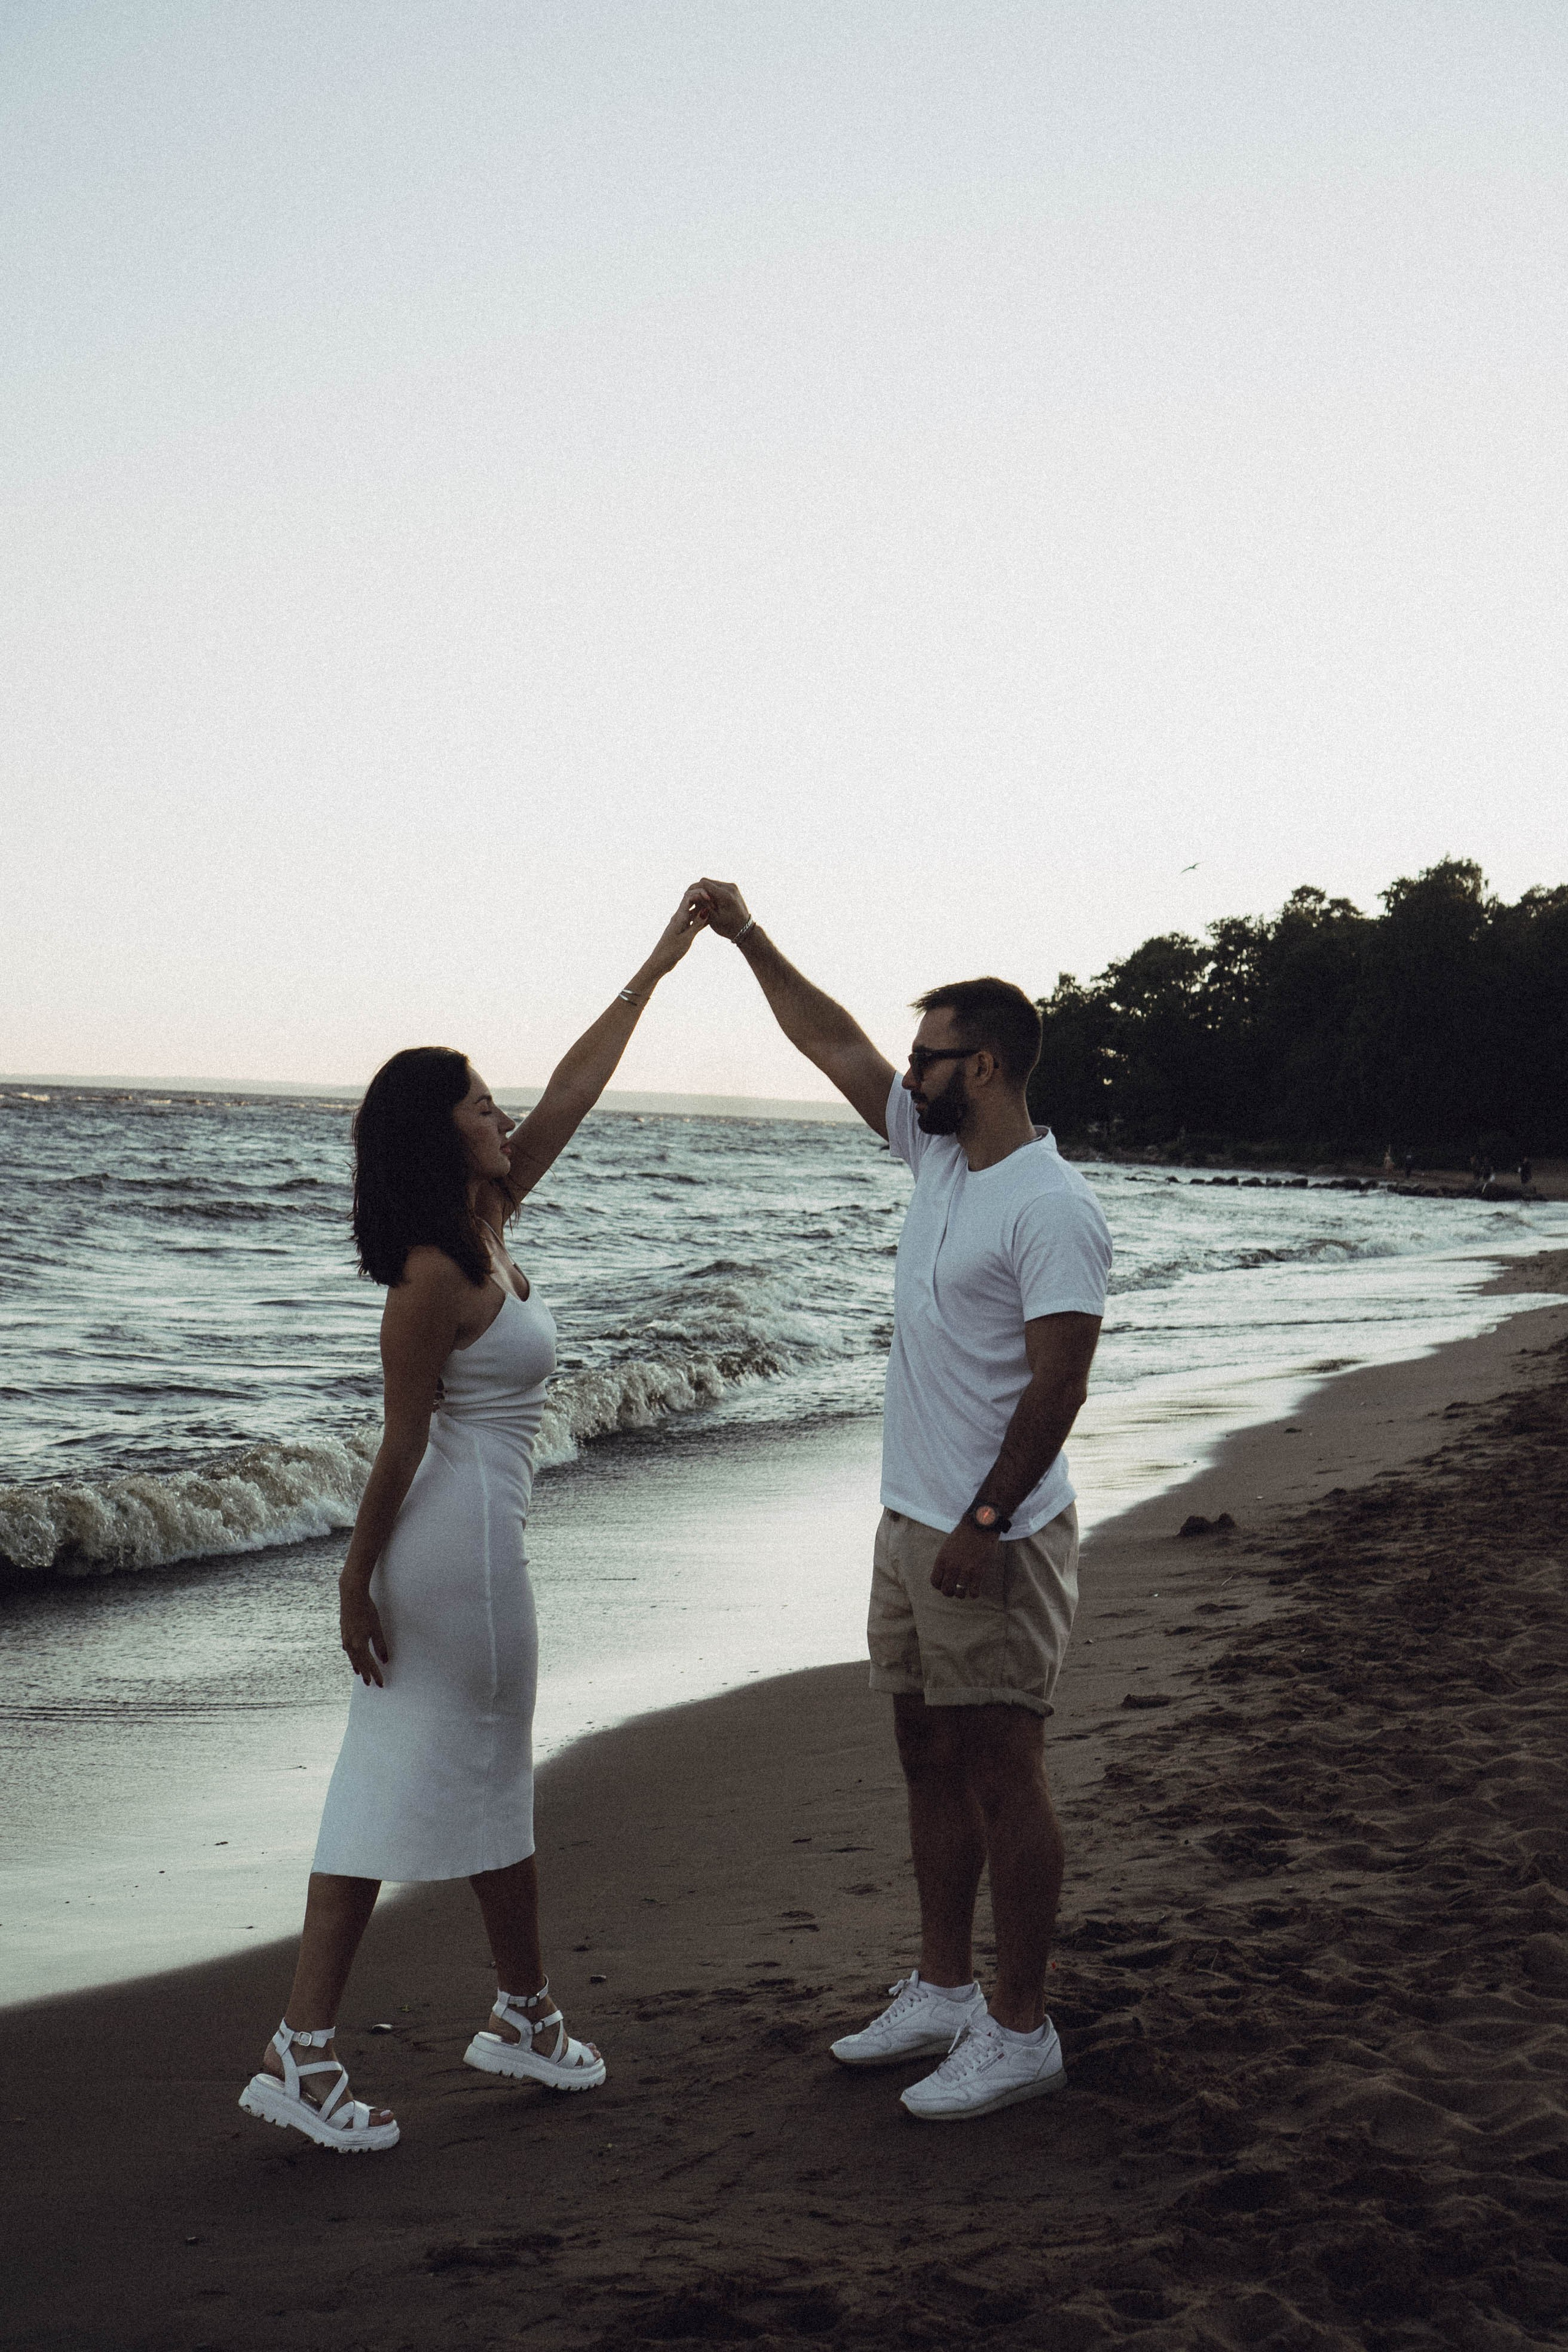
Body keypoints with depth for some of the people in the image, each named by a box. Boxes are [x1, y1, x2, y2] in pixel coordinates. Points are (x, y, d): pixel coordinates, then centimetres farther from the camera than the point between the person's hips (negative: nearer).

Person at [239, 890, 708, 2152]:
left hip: (435, 1540, 9)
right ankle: (527, 2013, 24)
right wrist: (359, 1578, -13)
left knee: (393, 1784, 10)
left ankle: (304, 2050, 15)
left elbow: (576, 1087, 11)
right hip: (464, 1538, -9)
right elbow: (401, 1441, -17)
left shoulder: (486, 1223, 6)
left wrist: (660, 962, 14)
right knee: (491, 1785, 7)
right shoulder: (436, 1275, -19)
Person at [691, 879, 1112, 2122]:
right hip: (913, 1523, 9)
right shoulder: (940, 1159, 9)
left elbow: (1058, 1383, -21)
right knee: (930, 1758, 15)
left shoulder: (1051, 1209, -17)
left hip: (994, 1539, -9)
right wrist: (748, 937, 18)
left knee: (1000, 1769, -2)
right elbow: (836, 1046, 18)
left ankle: (1020, 2030, 8)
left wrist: (986, 1525, -22)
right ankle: (943, 1993, 28)